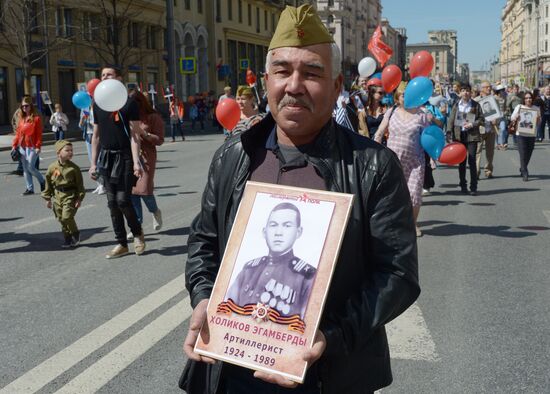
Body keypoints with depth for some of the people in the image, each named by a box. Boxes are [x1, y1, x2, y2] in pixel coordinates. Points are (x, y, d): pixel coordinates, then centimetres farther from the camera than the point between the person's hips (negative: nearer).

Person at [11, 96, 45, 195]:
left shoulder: (36, 118, -5)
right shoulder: (20, 118, 11)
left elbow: (39, 134, -8)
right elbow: (18, 133, 13)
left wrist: (38, 146, -14)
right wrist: (14, 145, 8)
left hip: (32, 147, -6)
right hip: (22, 147, 6)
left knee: (30, 167, -9)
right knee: (25, 169, 7)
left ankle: (42, 181, 15)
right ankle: (30, 188, 14)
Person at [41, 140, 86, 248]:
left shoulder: (74, 168, -6)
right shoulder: (52, 167, 1)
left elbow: (80, 184, -3)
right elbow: (48, 183, 8)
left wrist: (79, 198, -6)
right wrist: (47, 198, 8)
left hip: (70, 196, -4)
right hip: (57, 196, 4)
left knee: (67, 216, -15)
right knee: (61, 219, 8)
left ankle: (76, 234, 9)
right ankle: (68, 239, 21)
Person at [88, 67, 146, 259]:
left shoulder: (129, 103, -4)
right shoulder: (98, 104, 11)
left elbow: (134, 135, -8)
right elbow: (96, 135, 15)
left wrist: (136, 162, -17)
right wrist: (93, 163, 11)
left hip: (124, 157, -5)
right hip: (106, 157, 5)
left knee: (123, 200, -10)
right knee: (112, 203, 5)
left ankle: (137, 233, 15)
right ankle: (121, 244, 14)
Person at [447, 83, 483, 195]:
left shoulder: (475, 105, 3)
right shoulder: (456, 105, 7)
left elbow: (481, 118, 3)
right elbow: (451, 120, 4)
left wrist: (472, 124, -13)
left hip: (472, 135, -2)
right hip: (459, 135, 2)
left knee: (472, 161, -6)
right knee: (461, 161, 8)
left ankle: (473, 187, -1)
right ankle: (463, 185, 19)